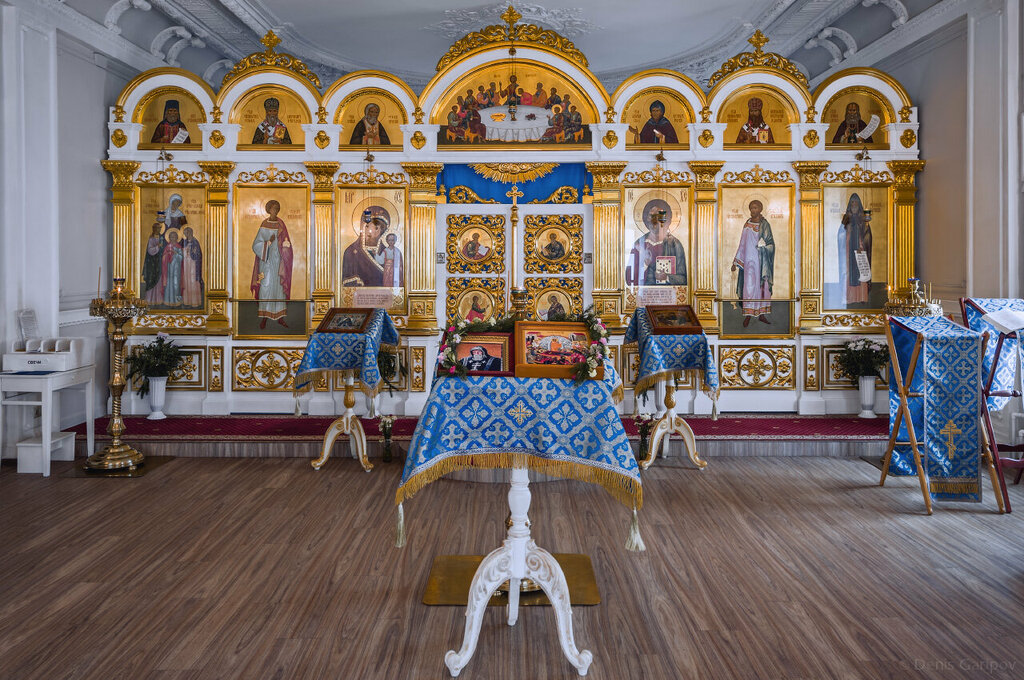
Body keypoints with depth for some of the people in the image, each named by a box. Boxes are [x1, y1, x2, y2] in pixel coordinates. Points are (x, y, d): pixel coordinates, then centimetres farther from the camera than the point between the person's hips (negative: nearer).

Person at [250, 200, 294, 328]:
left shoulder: (281, 225, 4)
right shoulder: (264, 226, -2)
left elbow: (287, 244, 4)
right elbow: (256, 245, -5)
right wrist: (269, 242, -21)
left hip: (279, 260, 2)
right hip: (267, 260, -2)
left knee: (280, 286, 5)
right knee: (265, 287, -5)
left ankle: (280, 316, 14)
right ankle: (264, 317, 2)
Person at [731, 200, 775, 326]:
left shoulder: (765, 225, -4)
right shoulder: (747, 224, 6)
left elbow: (770, 244, -5)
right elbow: (742, 244, 10)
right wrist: (735, 262, 9)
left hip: (762, 260, -1)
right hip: (749, 260, 1)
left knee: (763, 286, 5)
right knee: (749, 286, -4)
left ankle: (761, 314, 16)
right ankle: (748, 315, 2)